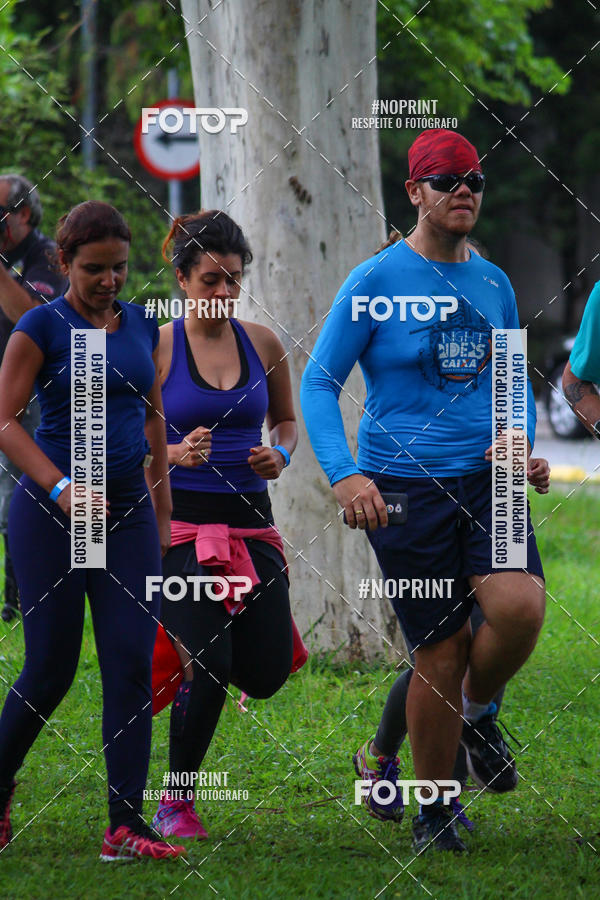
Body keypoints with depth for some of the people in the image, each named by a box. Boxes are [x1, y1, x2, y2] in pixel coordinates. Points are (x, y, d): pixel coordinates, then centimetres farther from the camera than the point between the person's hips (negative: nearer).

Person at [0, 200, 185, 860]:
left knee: (132, 664, -6)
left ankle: (126, 826, -7)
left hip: (128, 513, 4)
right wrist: (61, 489, -22)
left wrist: (162, 514, 18)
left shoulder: (141, 327, 10)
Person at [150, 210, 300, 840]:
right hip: (181, 522, -4)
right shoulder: (156, 348, -4)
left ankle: (191, 648, 32)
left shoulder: (262, 343, 7)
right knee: (209, 667, -15)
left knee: (267, 675, -3)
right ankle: (175, 804, 4)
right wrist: (176, 453, -20)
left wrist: (280, 455, 0)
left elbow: (286, 420, 21)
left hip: (251, 522, 4)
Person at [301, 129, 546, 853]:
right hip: (404, 487, -3)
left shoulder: (493, 283, 11)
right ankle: (433, 812, 16)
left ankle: (477, 709, 11)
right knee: (440, 653, -3)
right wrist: (343, 474, -17)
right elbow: (318, 383, -4)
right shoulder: (375, 281, -3)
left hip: (487, 480, 3)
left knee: (520, 606, -22)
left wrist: (519, 438, 1)